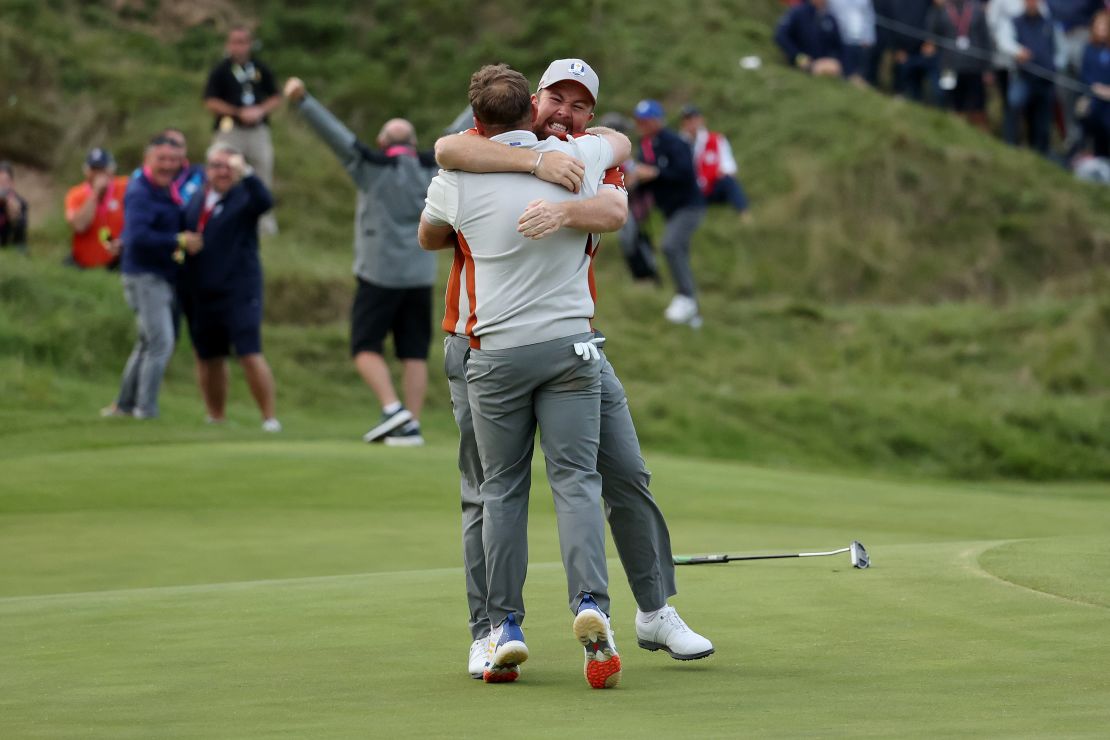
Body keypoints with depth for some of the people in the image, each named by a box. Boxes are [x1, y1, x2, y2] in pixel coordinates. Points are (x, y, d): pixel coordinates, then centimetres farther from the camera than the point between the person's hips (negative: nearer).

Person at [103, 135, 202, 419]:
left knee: (148, 343, 18)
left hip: (163, 277, 10)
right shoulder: (140, 193, -16)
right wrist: (179, 241, -24)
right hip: (144, 277, -10)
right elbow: (138, 236, -28)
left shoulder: (164, 191, 13)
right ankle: (146, 411, -11)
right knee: (161, 343, -15)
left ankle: (124, 405, 28)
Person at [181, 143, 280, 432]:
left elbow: (265, 202, -28)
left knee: (250, 354, -13)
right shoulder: (196, 200, 12)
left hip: (239, 292, -6)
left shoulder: (243, 197, -5)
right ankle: (215, 418, 25)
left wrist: (245, 172, -37)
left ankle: (270, 418, -8)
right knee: (208, 358, 13)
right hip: (200, 295, 6)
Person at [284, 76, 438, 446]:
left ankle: (392, 408, -15)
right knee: (414, 353, 5)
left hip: (378, 275, -4)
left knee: (366, 347, 2)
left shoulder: (372, 169, -7)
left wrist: (303, 100, -16)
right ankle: (411, 426, 1)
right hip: (420, 276, 4)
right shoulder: (430, 169, 3)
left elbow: (335, 133, -13)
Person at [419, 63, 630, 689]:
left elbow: (429, 238, 18)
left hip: (496, 350, -1)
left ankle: (505, 627, 5)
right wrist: (574, 131, 42)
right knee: (576, 479, -3)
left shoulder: (458, 176, -3)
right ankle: (591, 603, -22)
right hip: (570, 342, 1)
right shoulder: (575, 156, 2)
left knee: (502, 489, 7)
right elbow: (621, 142, 26)